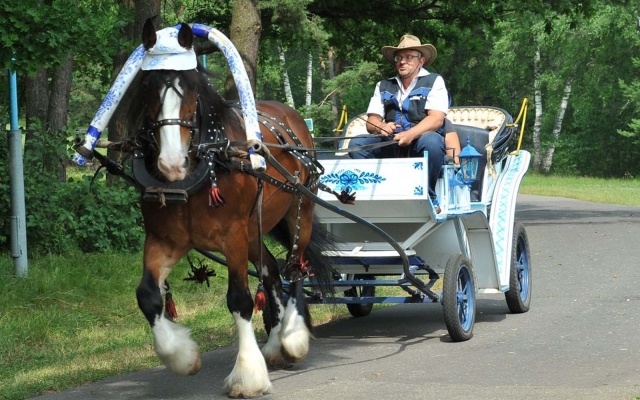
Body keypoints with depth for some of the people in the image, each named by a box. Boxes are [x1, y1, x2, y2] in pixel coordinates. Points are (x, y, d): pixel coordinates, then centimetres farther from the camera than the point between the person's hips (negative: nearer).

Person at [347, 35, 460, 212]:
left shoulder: (433, 81, 4)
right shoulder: (383, 86, 16)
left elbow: (436, 119, -11)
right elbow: (371, 122, 9)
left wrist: (410, 134, -29)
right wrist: (381, 127, -17)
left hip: (421, 142, -4)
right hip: (391, 146, 4)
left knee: (431, 141, -37)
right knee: (357, 144, -19)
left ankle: (428, 198, -20)